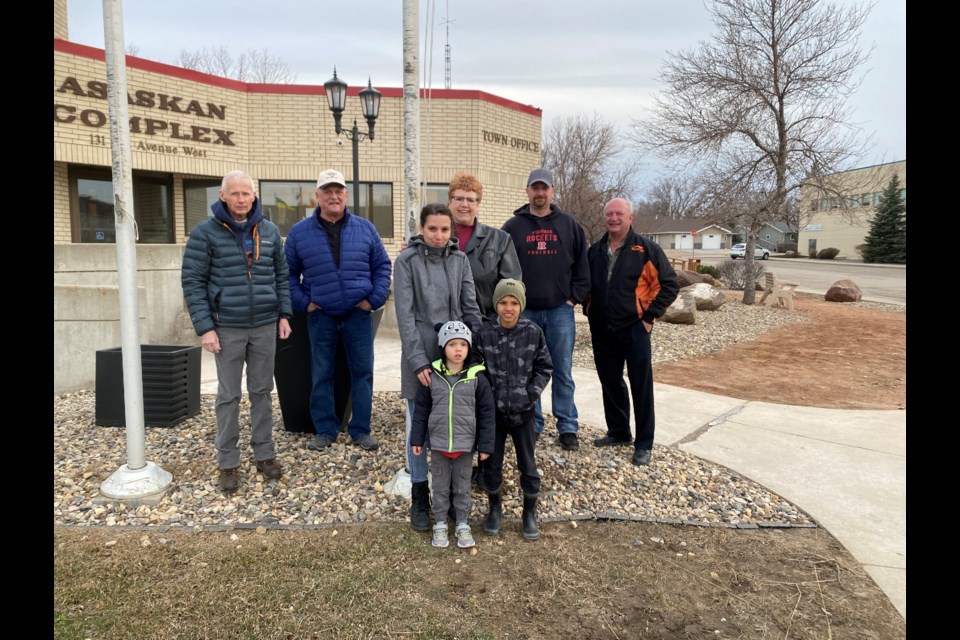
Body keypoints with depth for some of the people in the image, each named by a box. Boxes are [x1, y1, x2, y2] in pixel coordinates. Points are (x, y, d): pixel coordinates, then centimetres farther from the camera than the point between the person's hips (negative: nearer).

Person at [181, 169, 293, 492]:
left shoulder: (270, 231, 6)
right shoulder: (205, 232, -4)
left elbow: (281, 275, 12)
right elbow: (192, 281, -6)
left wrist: (284, 314, 6)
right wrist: (204, 327, -11)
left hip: (265, 326, 3)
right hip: (227, 328, -3)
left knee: (262, 392, 11)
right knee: (228, 396, 6)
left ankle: (265, 454, 23)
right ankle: (228, 462, 18)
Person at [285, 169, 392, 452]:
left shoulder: (365, 228, 4)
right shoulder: (299, 232, 2)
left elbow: (382, 266, 8)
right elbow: (289, 273, 8)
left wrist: (375, 299, -2)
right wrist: (303, 302, -2)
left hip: (358, 313, 0)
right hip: (320, 316, 0)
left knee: (363, 372, 5)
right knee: (321, 375, 7)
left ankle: (361, 430, 18)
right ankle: (325, 430, 21)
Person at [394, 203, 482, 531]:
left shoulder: (459, 259, 6)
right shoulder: (407, 260, -4)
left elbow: (471, 308, 6)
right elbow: (405, 313, -9)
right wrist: (418, 360, -16)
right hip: (420, 354, -3)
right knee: (419, 426, 4)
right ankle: (419, 498, 18)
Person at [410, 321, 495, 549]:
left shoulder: (477, 377, -9)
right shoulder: (432, 376, -7)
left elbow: (486, 413, -4)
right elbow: (421, 410, 1)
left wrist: (486, 444, -4)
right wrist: (417, 439, 1)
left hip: (466, 445, -1)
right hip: (438, 444, 1)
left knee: (462, 488, 15)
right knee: (440, 487, 15)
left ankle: (463, 525, 32)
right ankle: (440, 525, 32)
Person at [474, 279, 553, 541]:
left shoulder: (533, 333, -8)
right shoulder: (484, 333, -8)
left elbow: (544, 367, 1)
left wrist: (532, 393, -10)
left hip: (523, 412, 0)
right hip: (493, 411, 1)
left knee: (528, 464, 11)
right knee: (491, 463, 12)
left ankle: (530, 513, 32)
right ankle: (495, 509, 36)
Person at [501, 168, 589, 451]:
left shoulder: (570, 225, 7)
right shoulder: (513, 227, 4)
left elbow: (582, 265, 7)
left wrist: (575, 297, -1)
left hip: (560, 311, 0)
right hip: (524, 311, 0)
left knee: (563, 372, 5)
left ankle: (568, 427, 15)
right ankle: (532, 425, 20)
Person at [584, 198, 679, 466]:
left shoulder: (646, 249, -6)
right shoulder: (595, 251, 9)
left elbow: (670, 284, -6)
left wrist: (650, 316, -9)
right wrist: (588, 309, 11)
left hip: (634, 329, -5)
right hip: (601, 331, 5)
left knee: (641, 386, 0)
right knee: (610, 383, 14)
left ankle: (644, 444, 10)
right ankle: (618, 432, 31)